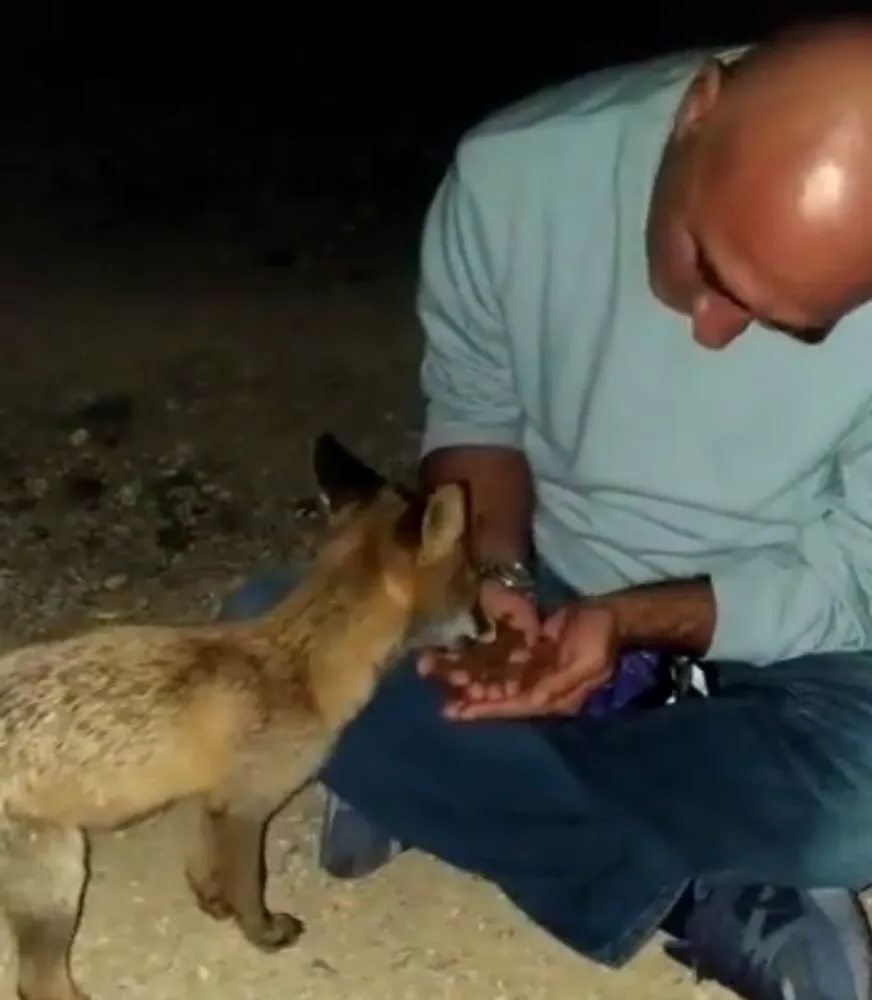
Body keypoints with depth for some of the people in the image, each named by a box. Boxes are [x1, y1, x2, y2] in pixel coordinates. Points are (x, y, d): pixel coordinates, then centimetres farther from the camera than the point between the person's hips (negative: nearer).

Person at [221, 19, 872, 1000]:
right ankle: (710, 904, -16)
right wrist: (498, 575, -23)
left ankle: (443, 783, -11)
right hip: (551, 590, 3)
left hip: (782, 631, -2)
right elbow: (473, 414, -5)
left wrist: (628, 619, -30)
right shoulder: (513, 172, -22)